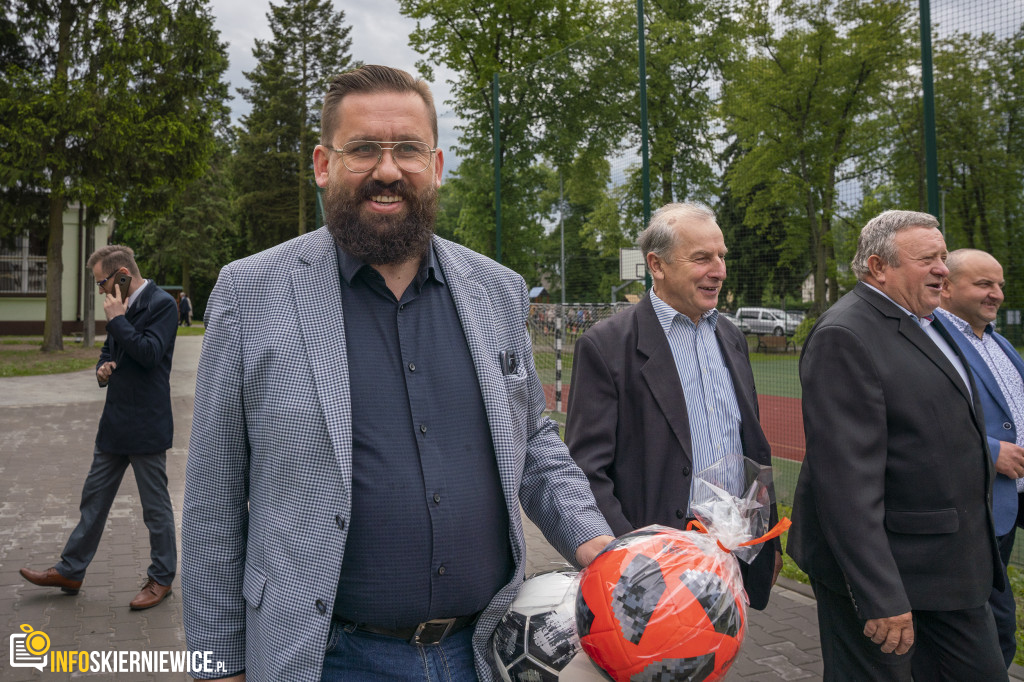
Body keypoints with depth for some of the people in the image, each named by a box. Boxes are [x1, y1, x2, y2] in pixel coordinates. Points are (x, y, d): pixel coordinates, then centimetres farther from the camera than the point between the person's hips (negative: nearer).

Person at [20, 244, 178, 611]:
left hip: (146, 425, -9)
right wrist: (103, 368, 1)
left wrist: (117, 319, -17)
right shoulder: (123, 306, 12)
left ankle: (161, 578, 19)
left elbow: (150, 353, -24)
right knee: (94, 497, 17)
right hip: (115, 422, 9)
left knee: (156, 506, 4)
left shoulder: (162, 304, -14)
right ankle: (70, 571, 30)